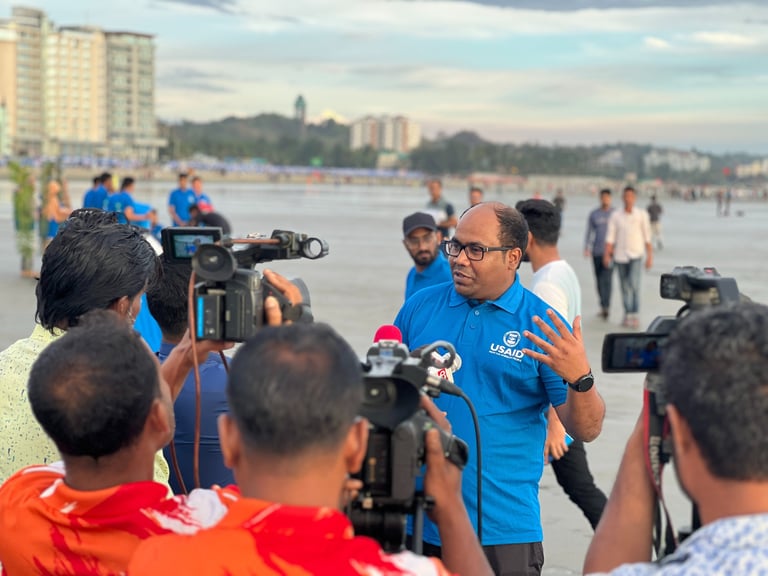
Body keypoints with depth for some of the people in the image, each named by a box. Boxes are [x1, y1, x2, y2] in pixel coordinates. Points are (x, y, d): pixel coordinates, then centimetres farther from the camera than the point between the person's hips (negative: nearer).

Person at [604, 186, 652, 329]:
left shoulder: (642, 215, 3)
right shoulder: (615, 216, 6)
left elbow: (647, 237, 4)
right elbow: (610, 236, 4)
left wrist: (650, 256, 1)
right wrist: (607, 254, -6)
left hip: (636, 254, -2)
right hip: (620, 255, 2)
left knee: (634, 284, -17)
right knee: (625, 287, 7)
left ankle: (635, 314, -11)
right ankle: (627, 314, 16)